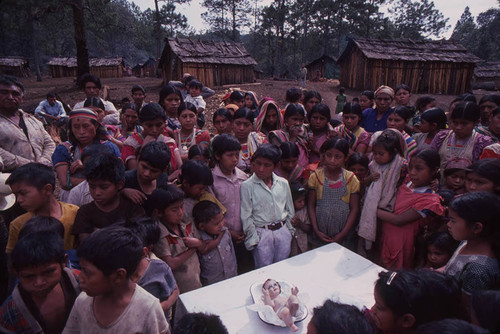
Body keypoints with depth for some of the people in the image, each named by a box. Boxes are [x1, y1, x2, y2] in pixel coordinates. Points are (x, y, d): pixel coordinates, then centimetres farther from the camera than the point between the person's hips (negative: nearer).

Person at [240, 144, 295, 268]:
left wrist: (290, 230, 12)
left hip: (282, 231, 4)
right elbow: (246, 216, -7)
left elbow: (290, 210, 12)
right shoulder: (247, 186, -10)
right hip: (261, 233, -3)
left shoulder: (283, 183, 2)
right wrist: (253, 239, -7)